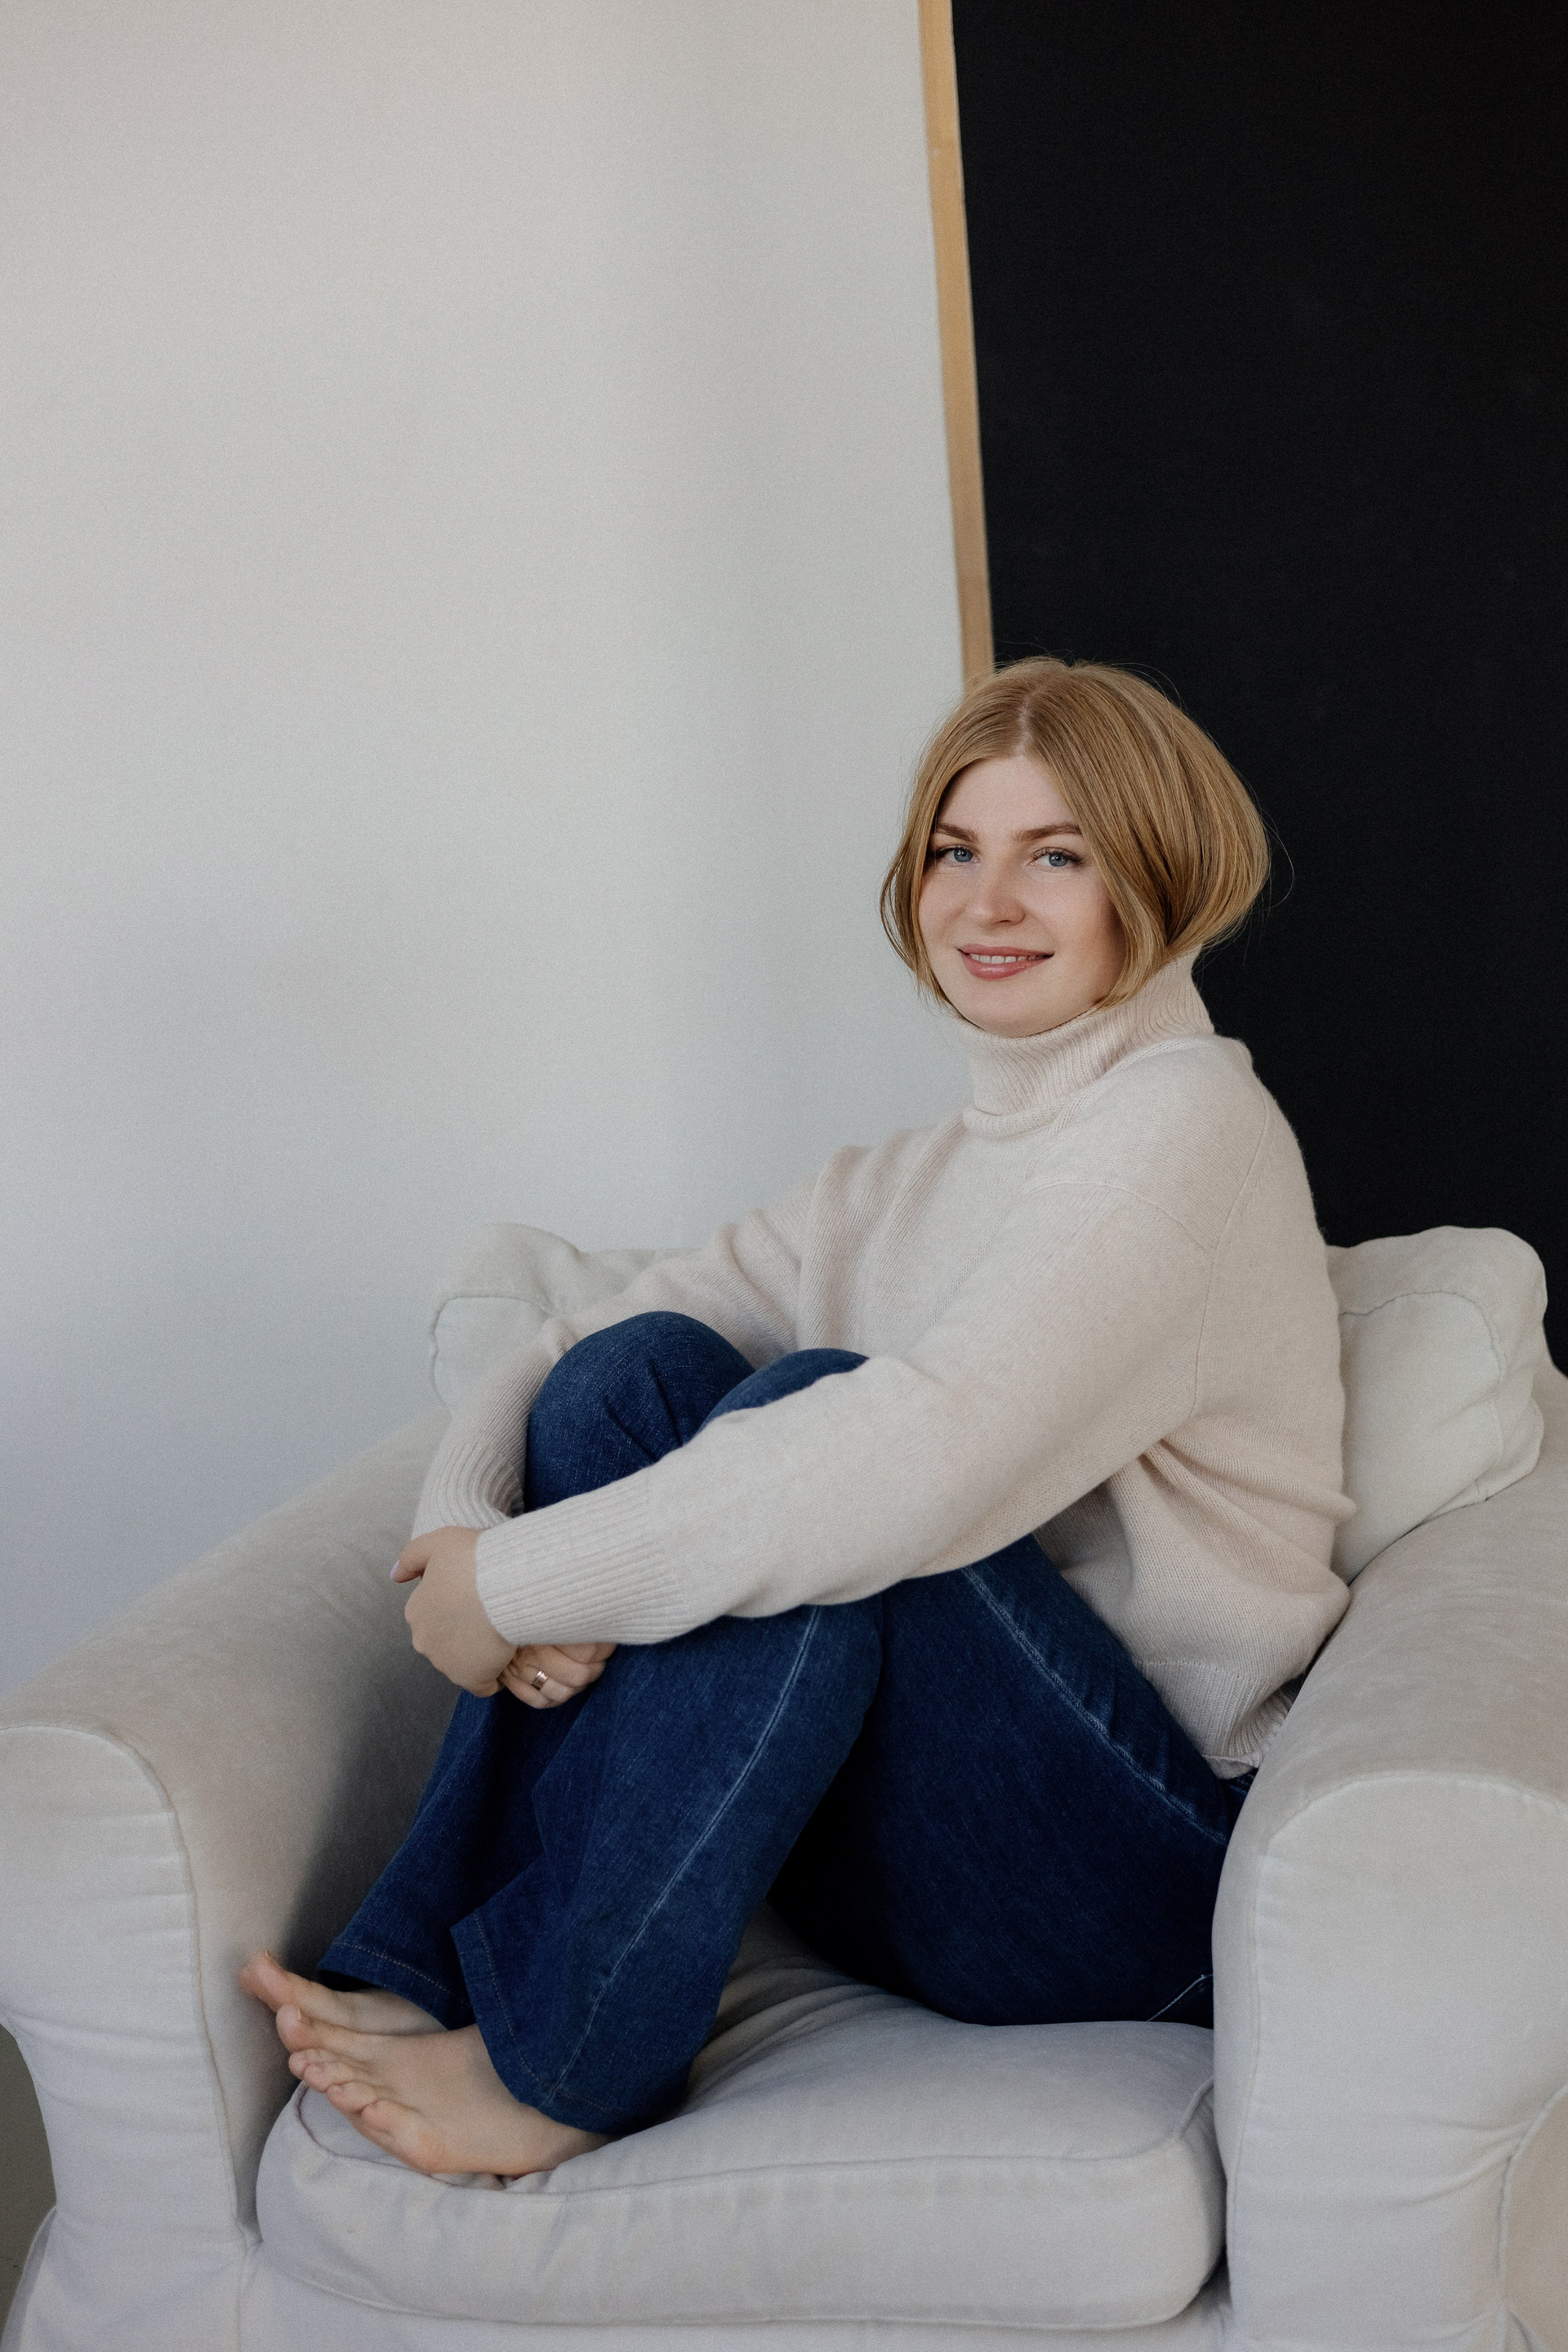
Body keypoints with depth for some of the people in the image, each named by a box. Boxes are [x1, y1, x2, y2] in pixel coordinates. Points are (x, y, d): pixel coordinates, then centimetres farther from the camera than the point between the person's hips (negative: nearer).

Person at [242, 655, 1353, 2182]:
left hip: (1147, 1870, -6)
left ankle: (555, 2057, -19)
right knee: (640, 1365, -11)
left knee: (807, 1397, -27)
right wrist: (471, 1534, -18)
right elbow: (544, 1367, 5)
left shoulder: (1186, 1126, -11)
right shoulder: (891, 1187, 13)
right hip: (896, 1847, 6)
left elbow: (925, 1463, -28)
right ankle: (430, 1966, -13)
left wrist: (520, 1581, -21)